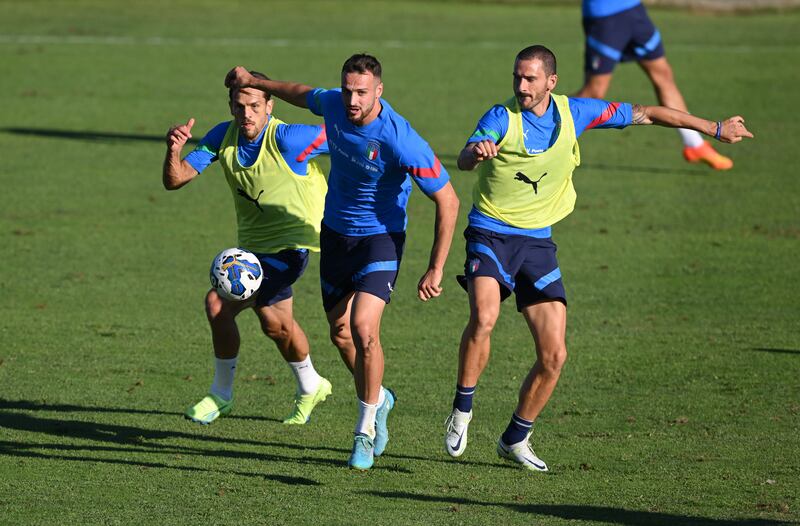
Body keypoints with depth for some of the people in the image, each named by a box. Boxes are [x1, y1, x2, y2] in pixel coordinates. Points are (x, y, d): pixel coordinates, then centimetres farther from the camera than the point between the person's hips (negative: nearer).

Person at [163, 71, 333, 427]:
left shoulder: (287, 139, -24)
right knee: (275, 323, 24)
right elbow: (175, 180, -10)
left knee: (219, 303, -19)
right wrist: (173, 151, -30)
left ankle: (222, 394, -1)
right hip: (253, 243, 8)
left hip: (290, 240, -8)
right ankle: (310, 388, 49)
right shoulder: (223, 137, -6)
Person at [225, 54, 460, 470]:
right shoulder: (333, 104, -12)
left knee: (363, 327, -21)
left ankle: (365, 431, -5)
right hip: (336, 231, 6)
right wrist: (254, 82, 25)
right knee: (340, 331, 13)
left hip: (380, 237, -6)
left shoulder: (401, 141, -29)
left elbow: (447, 200, -21)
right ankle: (376, 398, 42)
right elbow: (302, 94, 15)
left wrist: (435, 270, -20)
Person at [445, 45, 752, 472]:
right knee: (484, 317, -31)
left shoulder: (573, 113, 0)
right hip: (491, 234, -4)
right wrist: (476, 152, -56)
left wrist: (714, 129, 12)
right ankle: (461, 412, -12)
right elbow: (464, 159, -30)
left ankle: (515, 439, 16)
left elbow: (645, 114, 9)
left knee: (553, 355, -3)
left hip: (538, 242, 4)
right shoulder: (501, 118, -11)